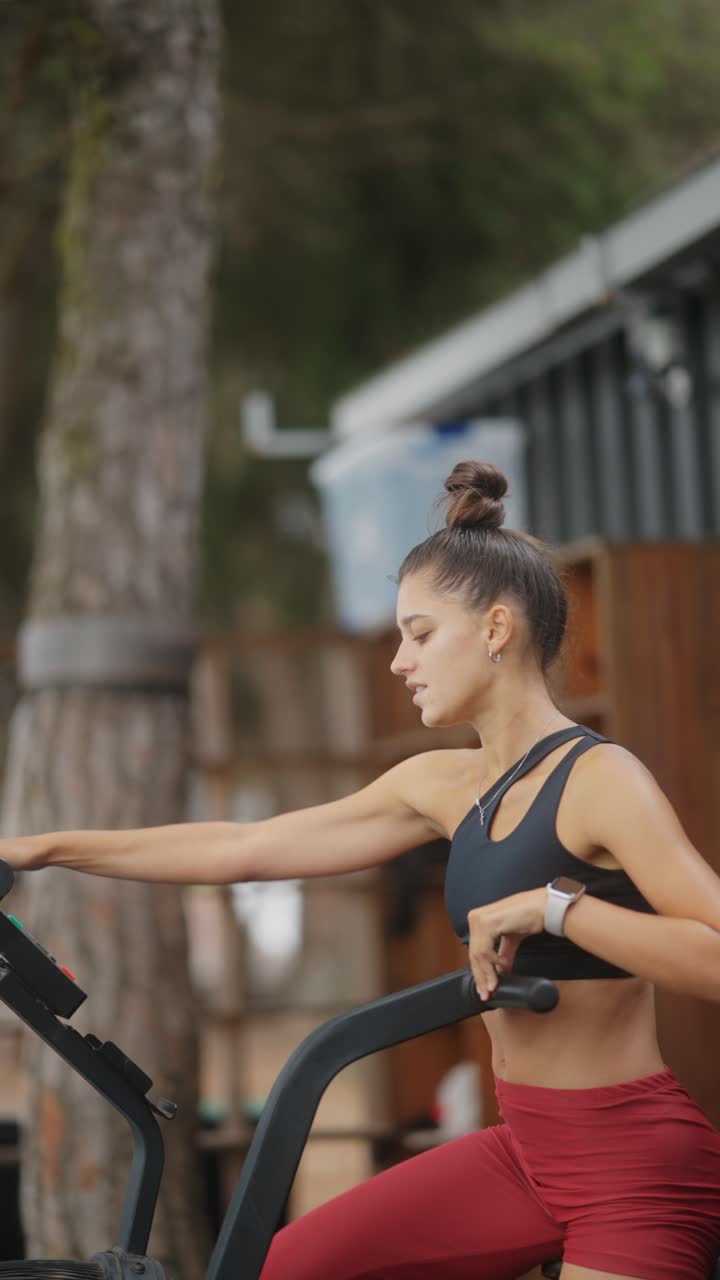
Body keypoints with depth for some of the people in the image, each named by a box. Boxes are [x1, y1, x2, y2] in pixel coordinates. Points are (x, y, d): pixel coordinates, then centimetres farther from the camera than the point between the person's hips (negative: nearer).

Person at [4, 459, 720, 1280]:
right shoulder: (447, 786, 8)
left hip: (640, 1166, -8)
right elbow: (243, 850, 13)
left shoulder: (598, 780, -15)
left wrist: (555, 905, -28)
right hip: (528, 1151, 8)